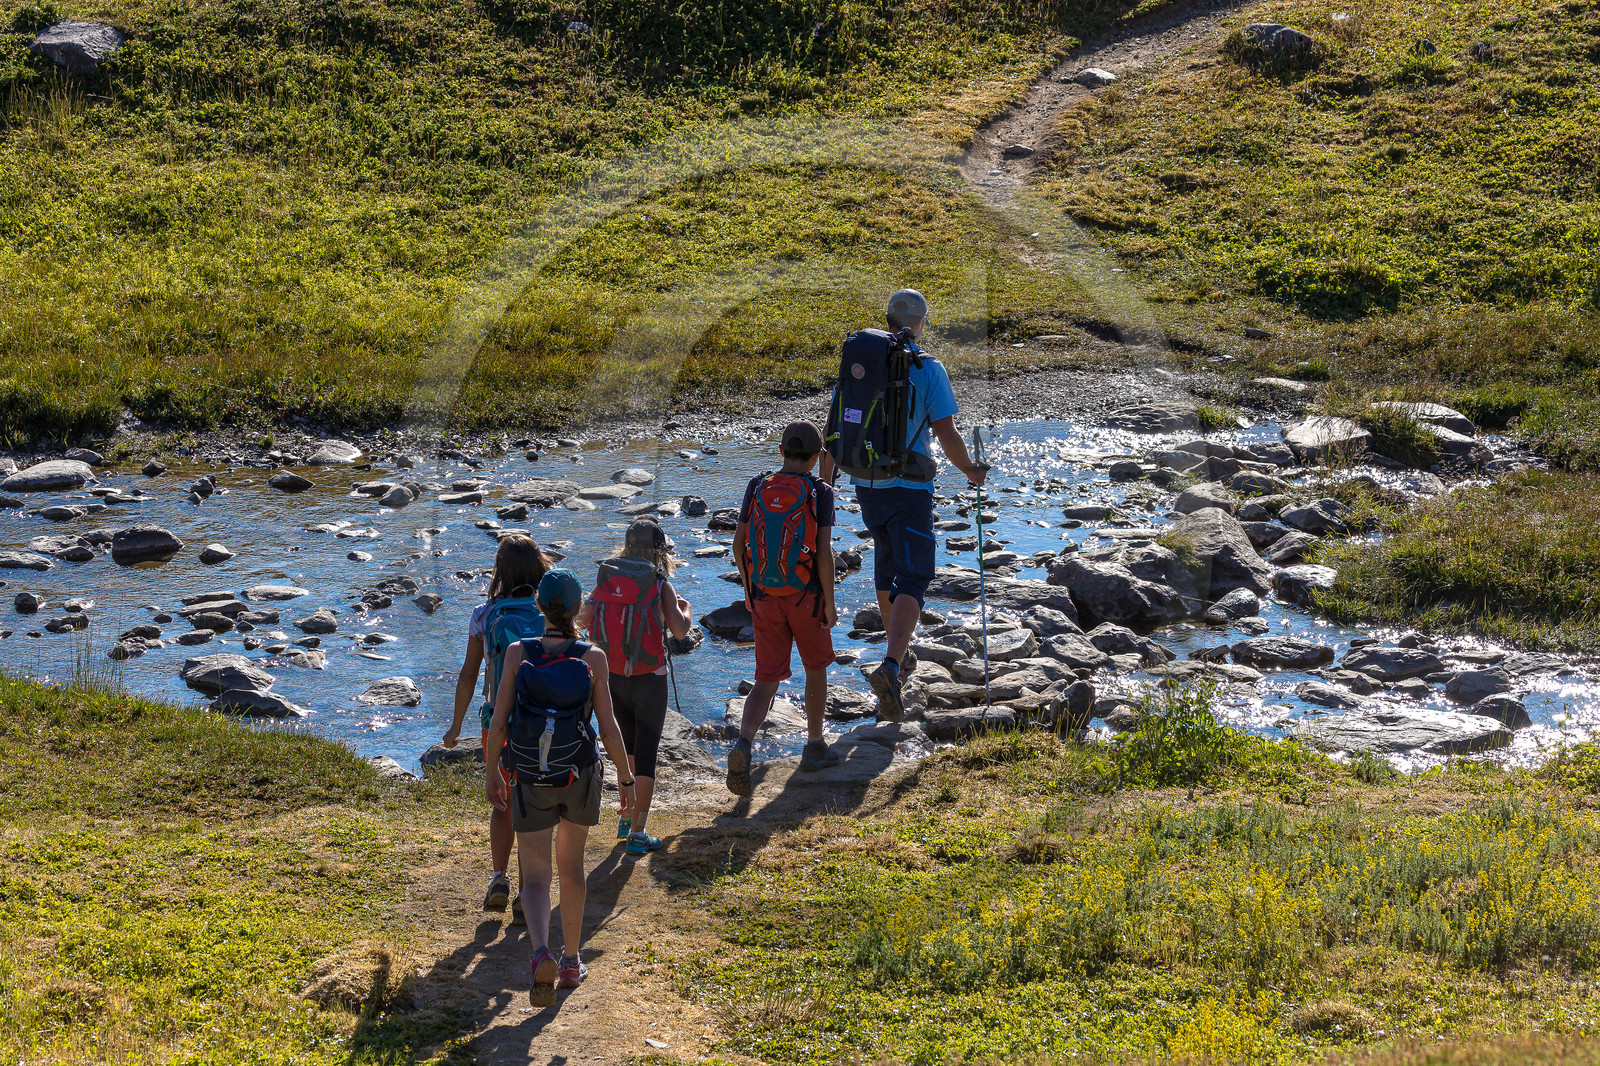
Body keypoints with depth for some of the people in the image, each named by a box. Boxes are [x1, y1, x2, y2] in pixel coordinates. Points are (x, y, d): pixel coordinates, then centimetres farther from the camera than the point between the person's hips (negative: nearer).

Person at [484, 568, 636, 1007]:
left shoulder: (518, 653, -9)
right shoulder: (592, 657, -11)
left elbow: (498, 723, -7)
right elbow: (608, 727, -9)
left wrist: (493, 773, 7)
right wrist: (626, 778, 4)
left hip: (530, 782, -1)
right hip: (579, 777, 1)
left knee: (535, 879, 4)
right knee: (571, 865, 23)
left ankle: (542, 955, -24)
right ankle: (572, 962, 31)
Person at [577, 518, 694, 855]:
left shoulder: (606, 580, 0)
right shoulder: (660, 585, -11)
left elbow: (583, 620, 8)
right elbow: (679, 631, -19)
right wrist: (686, 610, 3)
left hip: (612, 676, 4)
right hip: (649, 680, -4)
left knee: (629, 746, 25)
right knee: (646, 754, 2)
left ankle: (627, 817, 31)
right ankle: (637, 833, 1)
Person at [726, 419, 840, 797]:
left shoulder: (757, 487, 1)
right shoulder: (819, 493, -9)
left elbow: (739, 545, 2)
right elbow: (824, 554, -14)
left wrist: (749, 587, 16)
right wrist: (829, 604, -5)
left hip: (764, 596, 3)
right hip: (805, 595, -3)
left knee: (767, 679, 5)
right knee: (816, 668, 20)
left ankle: (743, 744, -19)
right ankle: (814, 746, 28)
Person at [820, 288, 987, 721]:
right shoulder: (929, 369, -10)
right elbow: (947, 436, -12)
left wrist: (824, 482, 11)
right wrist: (971, 470, 8)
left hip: (866, 485, 5)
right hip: (909, 487, -5)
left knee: (886, 560, 27)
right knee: (912, 579, -7)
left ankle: (896, 642, 45)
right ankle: (890, 667, -28)